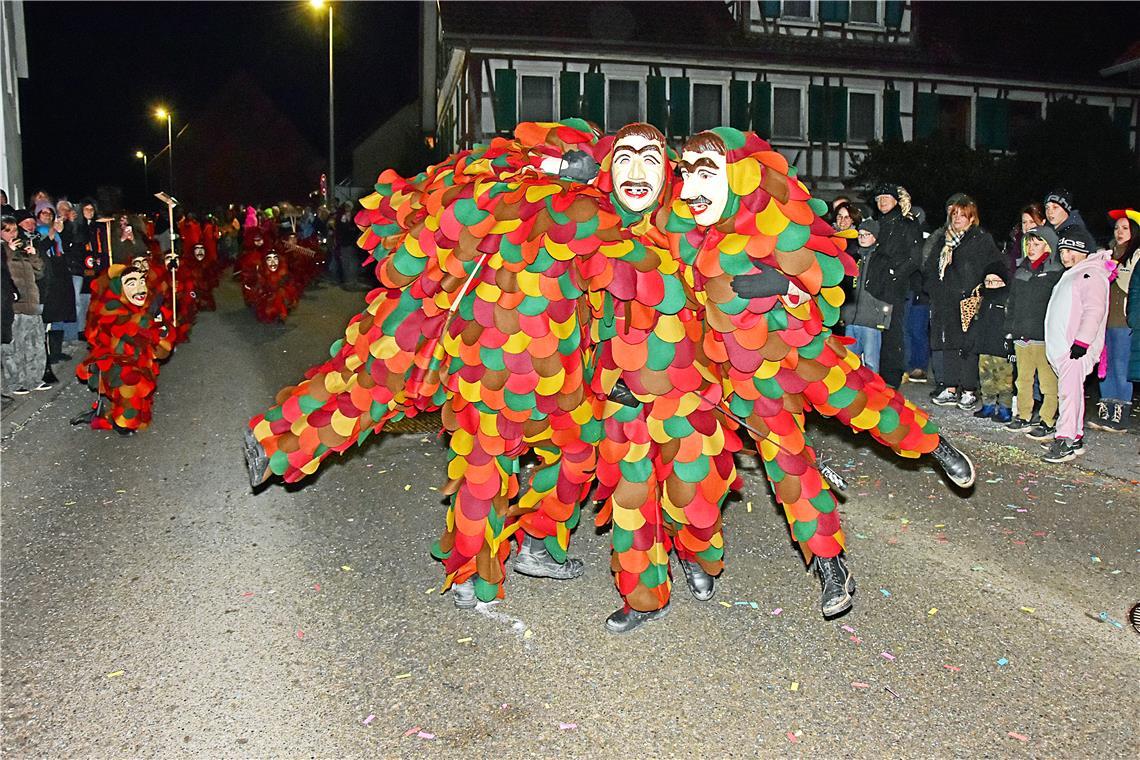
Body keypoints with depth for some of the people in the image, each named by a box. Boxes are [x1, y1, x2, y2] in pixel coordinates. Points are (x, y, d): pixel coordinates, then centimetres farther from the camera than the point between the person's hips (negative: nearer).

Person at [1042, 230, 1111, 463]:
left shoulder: (1091, 274, -7)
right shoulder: (1071, 275, 24)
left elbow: (1094, 310, -17)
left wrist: (1082, 341, -23)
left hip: (1076, 347, -10)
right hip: (1061, 346, 10)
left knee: (1069, 390, -15)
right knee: (1069, 390, 12)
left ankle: (1065, 441, -18)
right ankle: (1076, 438, 18)